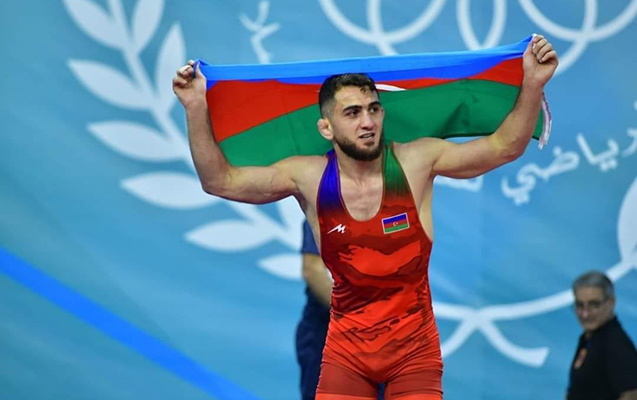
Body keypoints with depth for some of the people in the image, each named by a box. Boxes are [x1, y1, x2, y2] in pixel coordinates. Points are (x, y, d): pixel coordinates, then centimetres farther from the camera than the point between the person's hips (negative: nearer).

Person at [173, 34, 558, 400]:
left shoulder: (416, 162, -8)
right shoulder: (310, 177, -6)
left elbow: (504, 146, -4)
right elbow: (219, 181, -2)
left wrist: (533, 84, -16)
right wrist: (197, 109, -12)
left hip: (414, 345, -1)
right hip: (347, 346, 1)